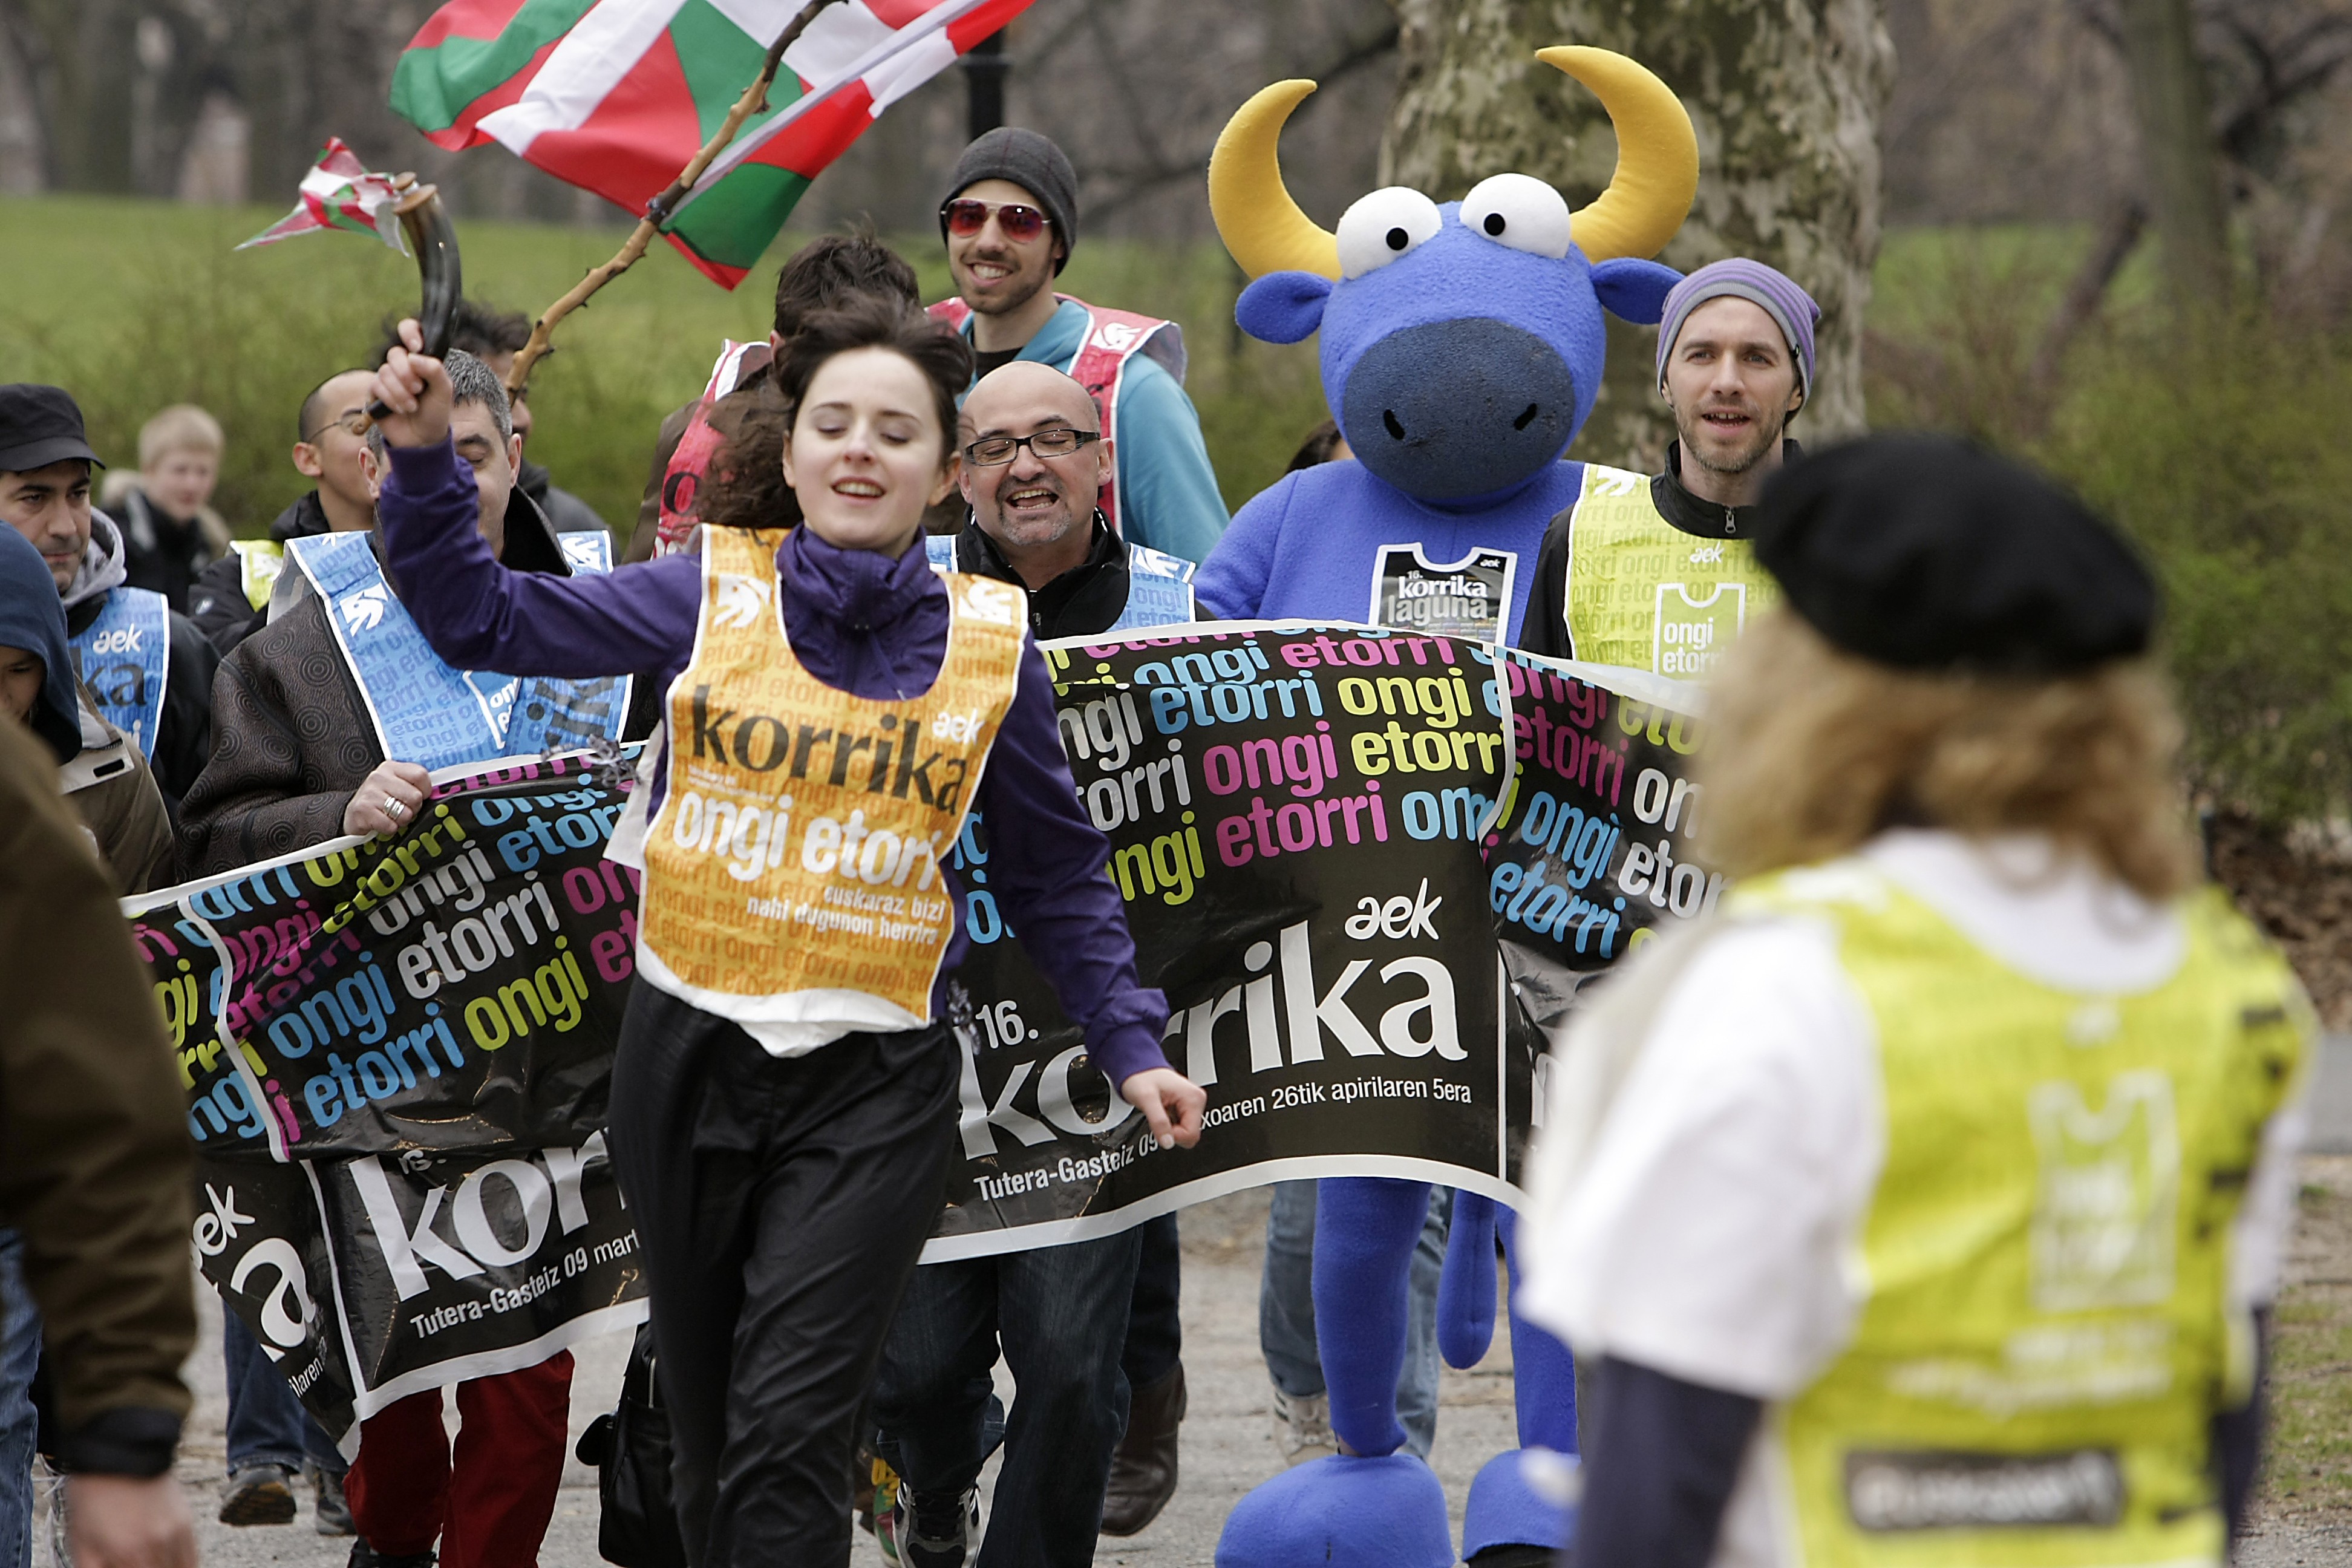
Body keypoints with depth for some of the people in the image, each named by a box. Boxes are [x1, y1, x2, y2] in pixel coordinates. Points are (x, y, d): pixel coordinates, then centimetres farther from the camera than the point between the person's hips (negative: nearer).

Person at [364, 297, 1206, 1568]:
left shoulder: (992, 647, 2)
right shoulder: (710, 595, 1)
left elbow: (1059, 879, 12)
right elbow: (483, 619, 6)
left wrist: (1129, 1045, 5)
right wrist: (426, 459, -7)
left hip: (873, 1087, -2)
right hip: (687, 1060, 2)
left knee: (789, 1431, -14)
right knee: (706, 1430, 11)